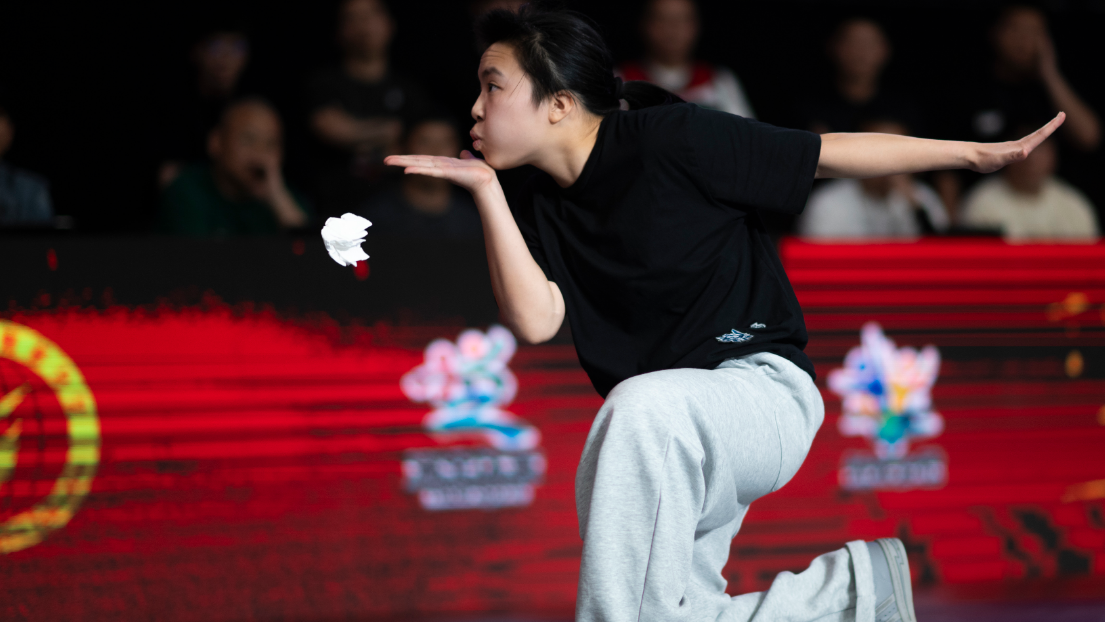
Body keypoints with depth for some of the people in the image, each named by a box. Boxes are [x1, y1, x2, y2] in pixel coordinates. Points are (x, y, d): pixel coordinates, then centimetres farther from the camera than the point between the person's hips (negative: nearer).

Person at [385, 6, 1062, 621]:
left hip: (764, 389, -7)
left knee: (642, 409, -38)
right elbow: (535, 320, -10)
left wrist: (978, 153, -11)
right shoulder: (540, 209, 7)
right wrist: (486, 189, -10)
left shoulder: (669, 140, -11)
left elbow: (829, 154, -8)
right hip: (671, 454, 7)